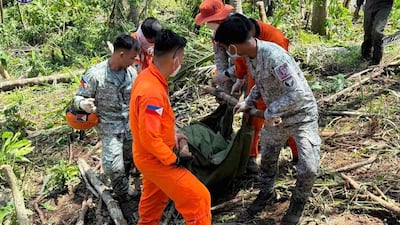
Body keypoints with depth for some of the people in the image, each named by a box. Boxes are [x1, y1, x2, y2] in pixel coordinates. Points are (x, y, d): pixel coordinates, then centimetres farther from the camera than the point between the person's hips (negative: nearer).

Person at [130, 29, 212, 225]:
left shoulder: (147, 76, -1)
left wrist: (172, 134, 10)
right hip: (156, 159, -10)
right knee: (199, 198, -3)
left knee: (154, 200, 28)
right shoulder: (152, 91, -32)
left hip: (151, 156, 10)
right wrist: (174, 159, -19)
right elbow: (149, 137, -30)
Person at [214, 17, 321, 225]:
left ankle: (298, 202, 16)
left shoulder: (274, 55, -34)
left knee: (308, 168, -13)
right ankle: (267, 193, 46)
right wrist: (248, 102, 4)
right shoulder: (249, 56, -7)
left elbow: (298, 92, -38)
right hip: (275, 116, 8)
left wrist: (270, 112, -29)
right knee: (267, 158, 20)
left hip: (302, 115, -7)